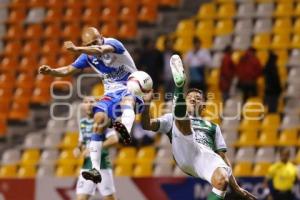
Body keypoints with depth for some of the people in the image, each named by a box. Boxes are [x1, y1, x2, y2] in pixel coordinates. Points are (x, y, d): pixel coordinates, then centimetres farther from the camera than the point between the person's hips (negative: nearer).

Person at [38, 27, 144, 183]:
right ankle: (95, 169, -17)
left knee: (127, 99, -40)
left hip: (131, 88, -6)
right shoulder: (88, 56, 6)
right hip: (111, 94, 6)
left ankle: (125, 129, -74)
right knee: (99, 120, -15)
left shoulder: (113, 44, -16)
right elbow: (69, 70, 14)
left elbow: (100, 50, -40)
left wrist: (76, 50, -56)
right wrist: (51, 71, -6)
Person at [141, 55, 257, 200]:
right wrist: (146, 103, 1)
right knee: (181, 119, -24)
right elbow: (147, 125, 19)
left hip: (208, 157, 1)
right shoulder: (172, 119, 34)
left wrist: (236, 188, 22)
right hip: (184, 154, -1)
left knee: (222, 179, -35)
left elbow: (223, 158, 32)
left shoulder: (212, 127, 39)